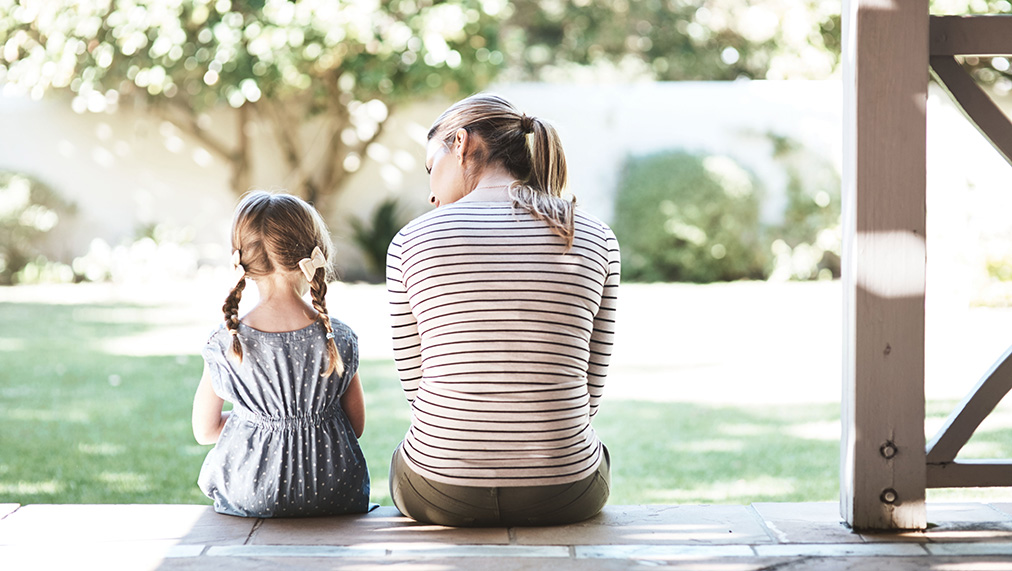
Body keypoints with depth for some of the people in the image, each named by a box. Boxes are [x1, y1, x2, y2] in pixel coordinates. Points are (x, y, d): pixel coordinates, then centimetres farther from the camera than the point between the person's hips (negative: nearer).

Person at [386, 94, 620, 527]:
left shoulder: (411, 241, -5)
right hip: (563, 496, 1)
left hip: (441, 494, -1)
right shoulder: (596, 240, -2)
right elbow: (590, 389, 4)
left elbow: (415, 382, 2)